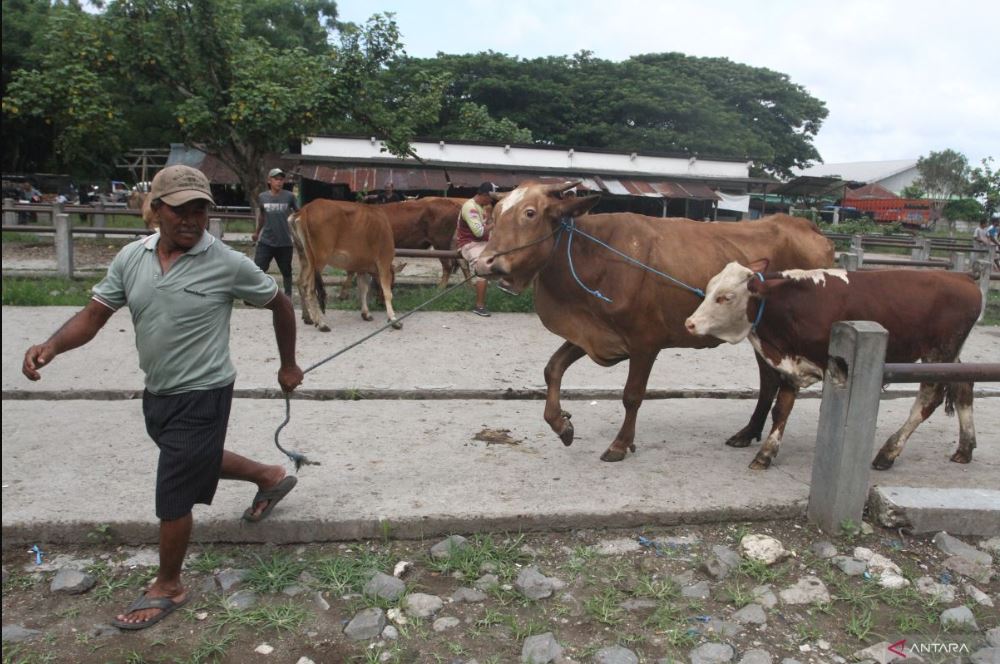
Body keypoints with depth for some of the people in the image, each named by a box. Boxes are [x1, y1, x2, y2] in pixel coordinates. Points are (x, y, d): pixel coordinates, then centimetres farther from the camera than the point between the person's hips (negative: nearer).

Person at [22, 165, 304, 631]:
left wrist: (288, 365, 4)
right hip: (157, 393, 7)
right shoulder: (130, 258, -3)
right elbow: (93, 316, 0)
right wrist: (50, 347, -20)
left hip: (202, 397, -7)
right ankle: (270, 477, 52)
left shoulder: (228, 265, -18)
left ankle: (168, 588, 26)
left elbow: (280, 304, -5)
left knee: (172, 497, 2)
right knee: (196, 463, 28)